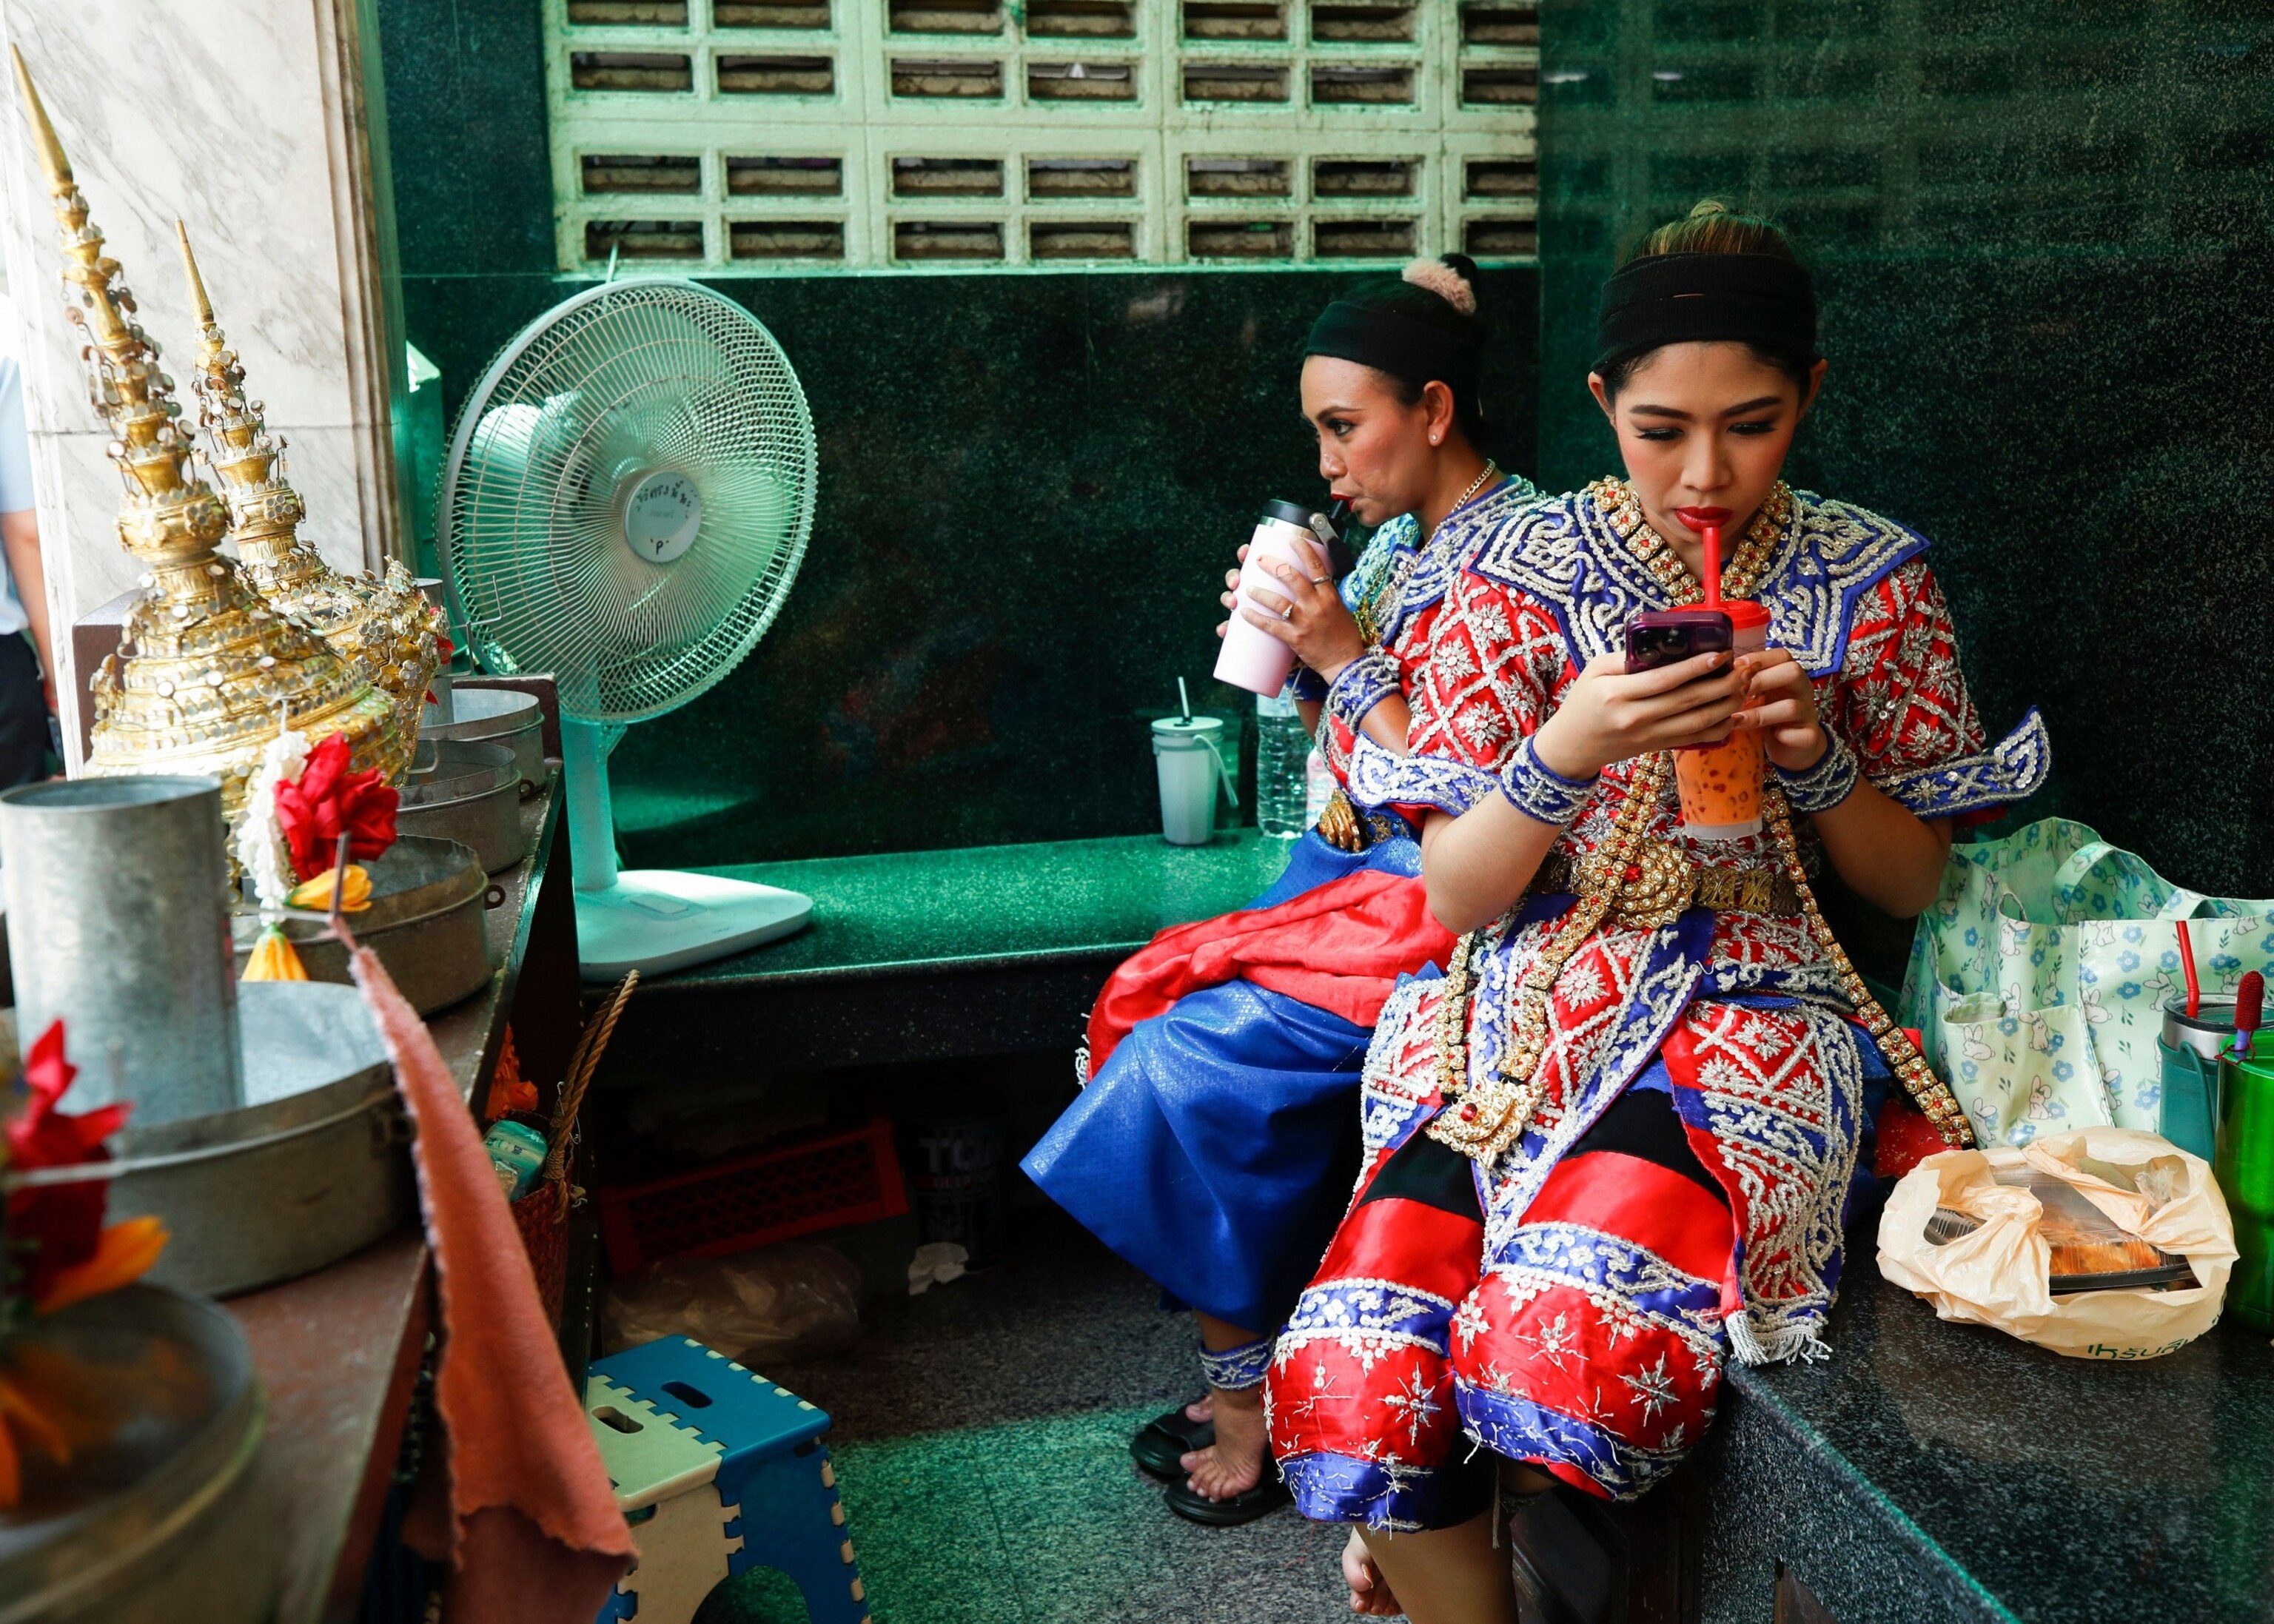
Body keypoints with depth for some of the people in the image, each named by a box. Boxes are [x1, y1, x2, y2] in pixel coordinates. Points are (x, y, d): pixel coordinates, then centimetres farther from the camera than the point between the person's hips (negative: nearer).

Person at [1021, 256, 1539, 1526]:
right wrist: (1297, 648, 0)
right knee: (1147, 1008, -10)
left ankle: (1253, 1386, 1)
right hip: (1356, 872, 9)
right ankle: (1240, 1381, -1)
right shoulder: (1400, 543, 11)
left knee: (1195, 1052, -20)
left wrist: (1349, 657, -19)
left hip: (1449, 917, -8)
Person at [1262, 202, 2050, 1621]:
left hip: (1745, 1016, 0)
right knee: (1356, 1382, -25)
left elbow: (1915, 882, 10)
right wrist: (1568, 753, -19)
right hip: (1519, 1011, 1)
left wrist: (1817, 759, -10)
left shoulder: (1872, 582, 6)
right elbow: (1454, 895, 0)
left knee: (1566, 1351, -29)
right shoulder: (1524, 571, 3)